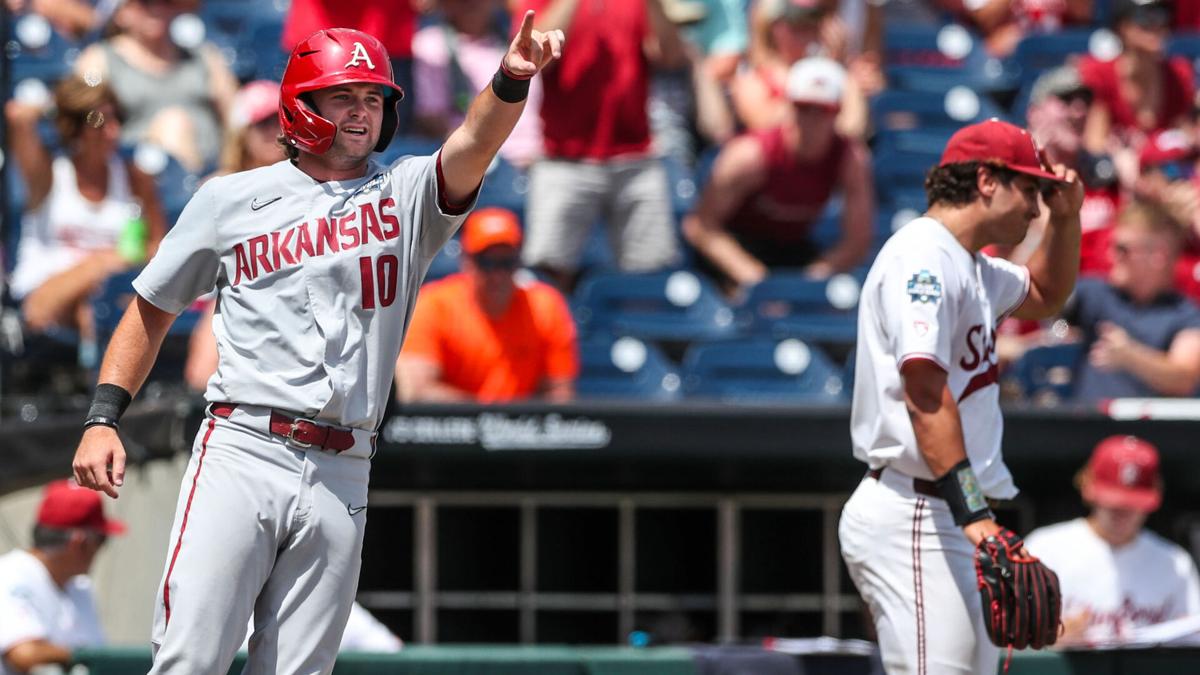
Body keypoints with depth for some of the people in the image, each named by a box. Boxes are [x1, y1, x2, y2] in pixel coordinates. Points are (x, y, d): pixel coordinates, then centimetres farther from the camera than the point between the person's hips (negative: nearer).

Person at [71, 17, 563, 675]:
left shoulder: (406, 196, 11)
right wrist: (102, 418, 6)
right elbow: (151, 307, 16)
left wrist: (510, 81, -31)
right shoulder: (229, 199, 10)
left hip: (341, 477, 2)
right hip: (241, 454, -2)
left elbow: (473, 144, -10)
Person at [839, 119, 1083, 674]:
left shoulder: (974, 269, 19)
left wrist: (1066, 217, 21)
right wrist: (972, 512, -31)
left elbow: (1045, 294, 41)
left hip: (954, 520, 11)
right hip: (915, 519, -11)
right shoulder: (923, 258, -13)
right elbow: (925, 392, -23)